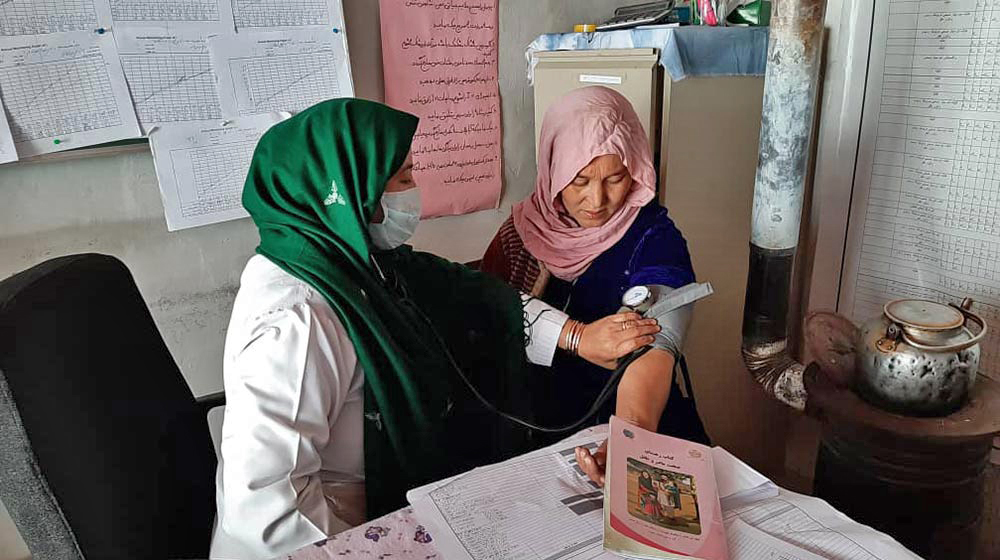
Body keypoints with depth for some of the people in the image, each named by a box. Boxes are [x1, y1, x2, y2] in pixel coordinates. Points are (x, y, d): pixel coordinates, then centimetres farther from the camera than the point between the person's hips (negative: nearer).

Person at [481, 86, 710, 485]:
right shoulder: (525, 229, -1)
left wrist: (630, 439, -45)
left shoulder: (653, 239, -12)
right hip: (541, 428, 3)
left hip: (648, 430, -2)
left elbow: (653, 346, -28)